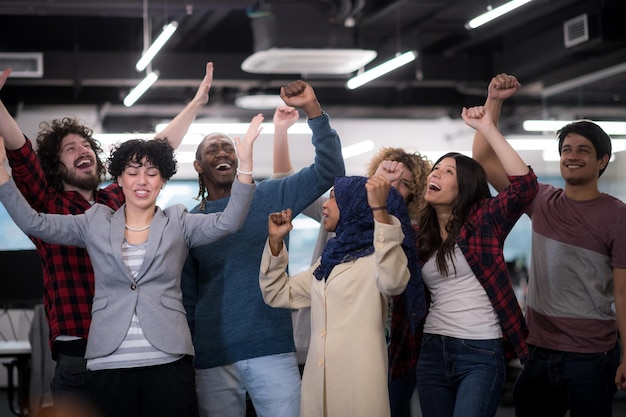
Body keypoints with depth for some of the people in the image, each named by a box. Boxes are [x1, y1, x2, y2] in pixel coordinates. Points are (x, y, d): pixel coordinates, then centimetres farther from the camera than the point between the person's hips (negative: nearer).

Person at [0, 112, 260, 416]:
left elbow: (228, 222, -8)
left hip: (168, 360, -1)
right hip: (109, 364, 1)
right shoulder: (95, 223, 10)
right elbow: (33, 223, 4)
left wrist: (245, 164, -21)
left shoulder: (178, 223, 7)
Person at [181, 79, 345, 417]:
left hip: (273, 350, 0)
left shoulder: (270, 197, 7)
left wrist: (312, 109, -14)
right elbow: (185, 299, 9)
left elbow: (329, 170, -3)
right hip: (212, 360, 1)